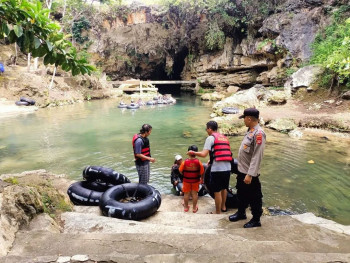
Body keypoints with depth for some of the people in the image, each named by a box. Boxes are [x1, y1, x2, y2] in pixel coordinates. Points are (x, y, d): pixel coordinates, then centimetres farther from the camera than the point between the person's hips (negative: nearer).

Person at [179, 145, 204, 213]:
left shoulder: (185, 162, -18)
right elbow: (202, 172, -9)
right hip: (196, 181, 0)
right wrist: (201, 178, 9)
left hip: (186, 180, 0)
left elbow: (180, 170, -8)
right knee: (195, 193, 11)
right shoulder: (198, 162, -16)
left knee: (186, 194, 14)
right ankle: (194, 208, 20)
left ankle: (186, 207, 29)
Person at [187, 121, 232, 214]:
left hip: (217, 169, -8)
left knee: (217, 191, 5)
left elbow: (203, 154, -14)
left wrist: (193, 153, 2)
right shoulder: (224, 137, 17)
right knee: (224, 188, 24)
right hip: (227, 167, 8)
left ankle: (218, 212, 16)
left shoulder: (211, 138, -5)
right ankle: (223, 206, 41)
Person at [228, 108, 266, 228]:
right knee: (241, 194, 24)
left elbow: (257, 156, -26)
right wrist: (243, 171, 17)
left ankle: (256, 220, 25)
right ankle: (241, 213, 43)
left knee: (254, 197, 8)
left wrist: (250, 174, -26)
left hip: (249, 173, -9)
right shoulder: (250, 130, 6)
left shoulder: (258, 133, -23)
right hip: (242, 170, 9)